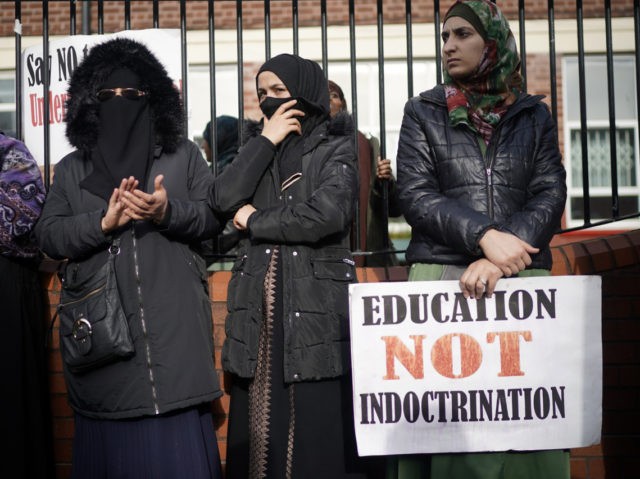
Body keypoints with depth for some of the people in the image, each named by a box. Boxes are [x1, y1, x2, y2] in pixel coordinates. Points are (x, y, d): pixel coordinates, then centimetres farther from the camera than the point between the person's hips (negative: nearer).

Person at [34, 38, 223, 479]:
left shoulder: (184, 155, 11)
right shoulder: (71, 169, 13)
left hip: (172, 322, -1)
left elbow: (214, 214, 4)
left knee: (178, 437, -2)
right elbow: (49, 235, 4)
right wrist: (103, 222, -14)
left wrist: (168, 211, -16)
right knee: (110, 435, 4)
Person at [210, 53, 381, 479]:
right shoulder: (259, 147, 18)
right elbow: (224, 199, 0)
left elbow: (327, 215, -14)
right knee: (259, 422, 3)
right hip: (260, 305, 4)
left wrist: (255, 220, -3)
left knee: (317, 427, -4)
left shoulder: (336, 148, 3)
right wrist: (265, 140, -1)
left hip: (316, 304, -4)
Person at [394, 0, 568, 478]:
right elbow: (416, 195, -2)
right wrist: (483, 235, -17)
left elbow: (550, 196, 1)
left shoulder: (533, 115, 13)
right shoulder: (424, 112, 10)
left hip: (524, 278, 1)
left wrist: (498, 259, -14)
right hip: (442, 277, -1)